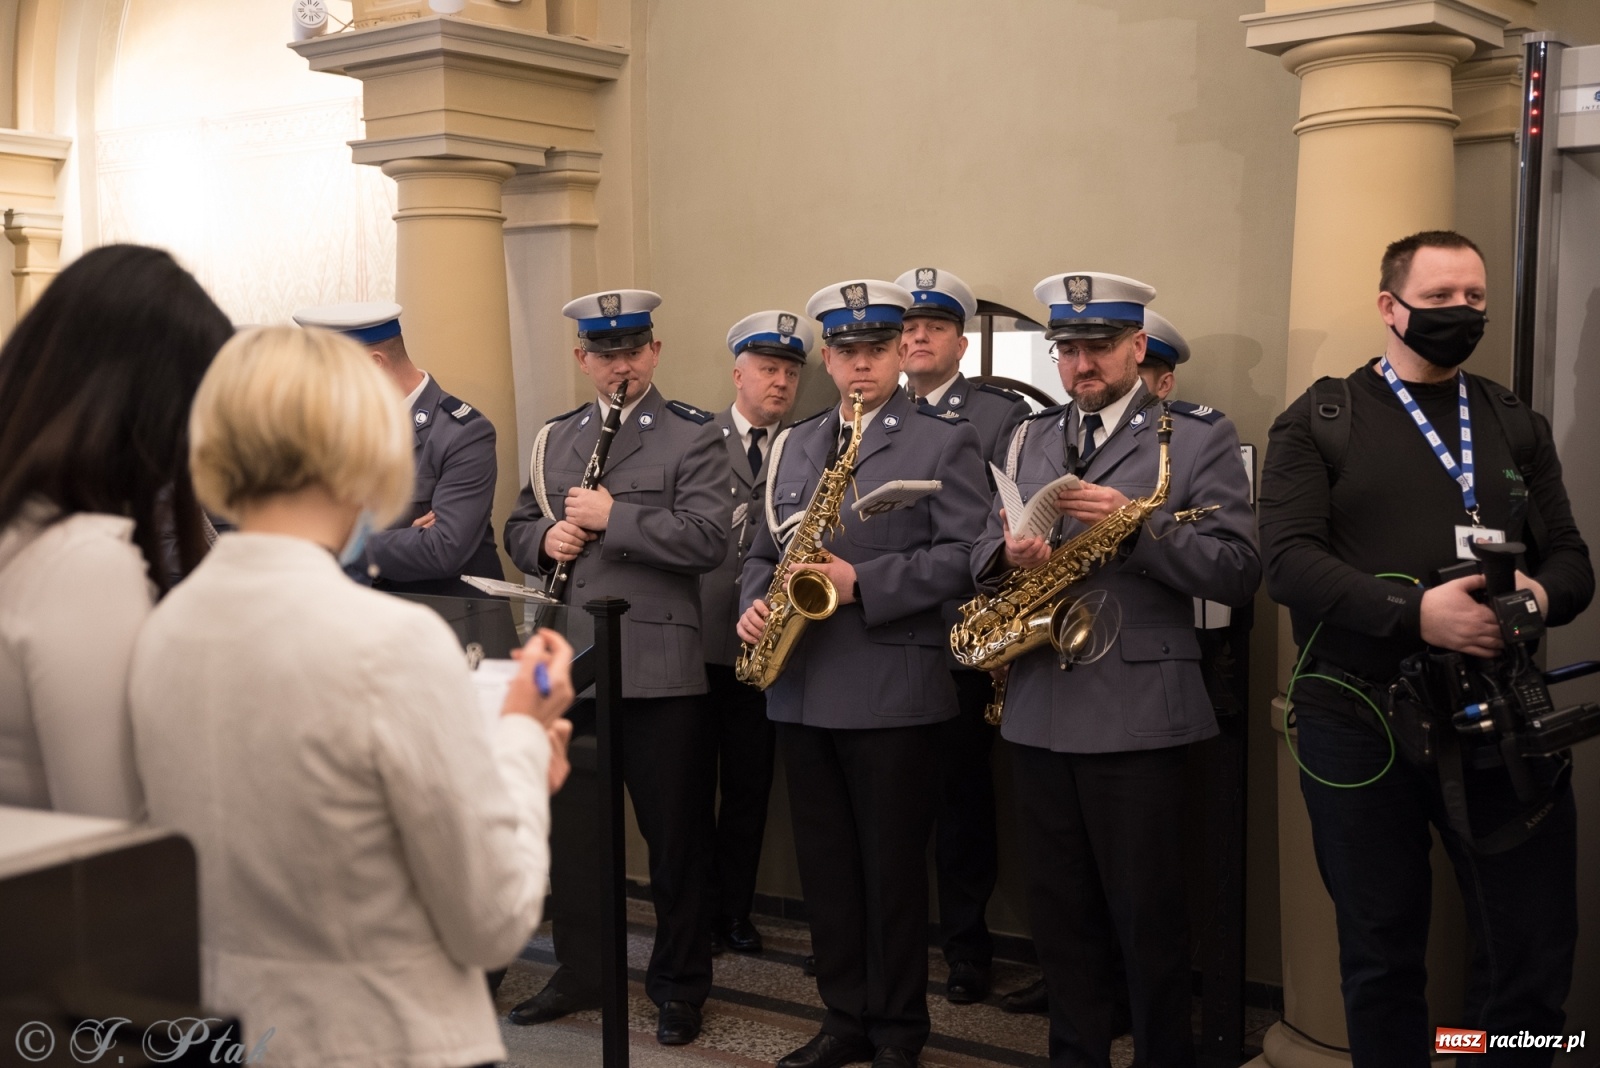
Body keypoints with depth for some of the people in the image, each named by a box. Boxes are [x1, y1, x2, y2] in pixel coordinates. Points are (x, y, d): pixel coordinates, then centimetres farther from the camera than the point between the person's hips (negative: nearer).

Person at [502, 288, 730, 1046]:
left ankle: (679, 985, 20)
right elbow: (519, 530, 19)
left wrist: (613, 516, -17)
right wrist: (546, 539, -3)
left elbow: (708, 537, -16)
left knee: (675, 834, 5)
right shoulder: (555, 438, 15)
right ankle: (580, 972, 30)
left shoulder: (693, 436, -3)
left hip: (660, 667, -5)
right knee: (569, 826, 14)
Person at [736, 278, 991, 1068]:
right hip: (802, 688, 5)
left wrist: (864, 584, -19)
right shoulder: (793, 445, 16)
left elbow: (964, 554, -11)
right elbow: (765, 550, 18)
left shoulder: (944, 443, -2)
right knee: (824, 865, 12)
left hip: (891, 688, -5)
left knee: (892, 868, 4)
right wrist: (755, 605, -2)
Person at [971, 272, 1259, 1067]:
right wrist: (1009, 554, -10)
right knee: (1059, 914, 14)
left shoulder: (1199, 438, -2)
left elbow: (1237, 570, -10)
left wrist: (1135, 525, -20)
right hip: (1037, 712, 5)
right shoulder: (1028, 440, 14)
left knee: (1147, 917, 4)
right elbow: (985, 554, 13)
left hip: (1136, 713, -5)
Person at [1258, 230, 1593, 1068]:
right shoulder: (1317, 422, 2)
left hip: (1501, 718, 3)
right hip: (1358, 723, -2)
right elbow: (1288, 558, -11)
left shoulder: (1518, 426, 14)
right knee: (1381, 955, 10)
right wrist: (1412, 612, -24)